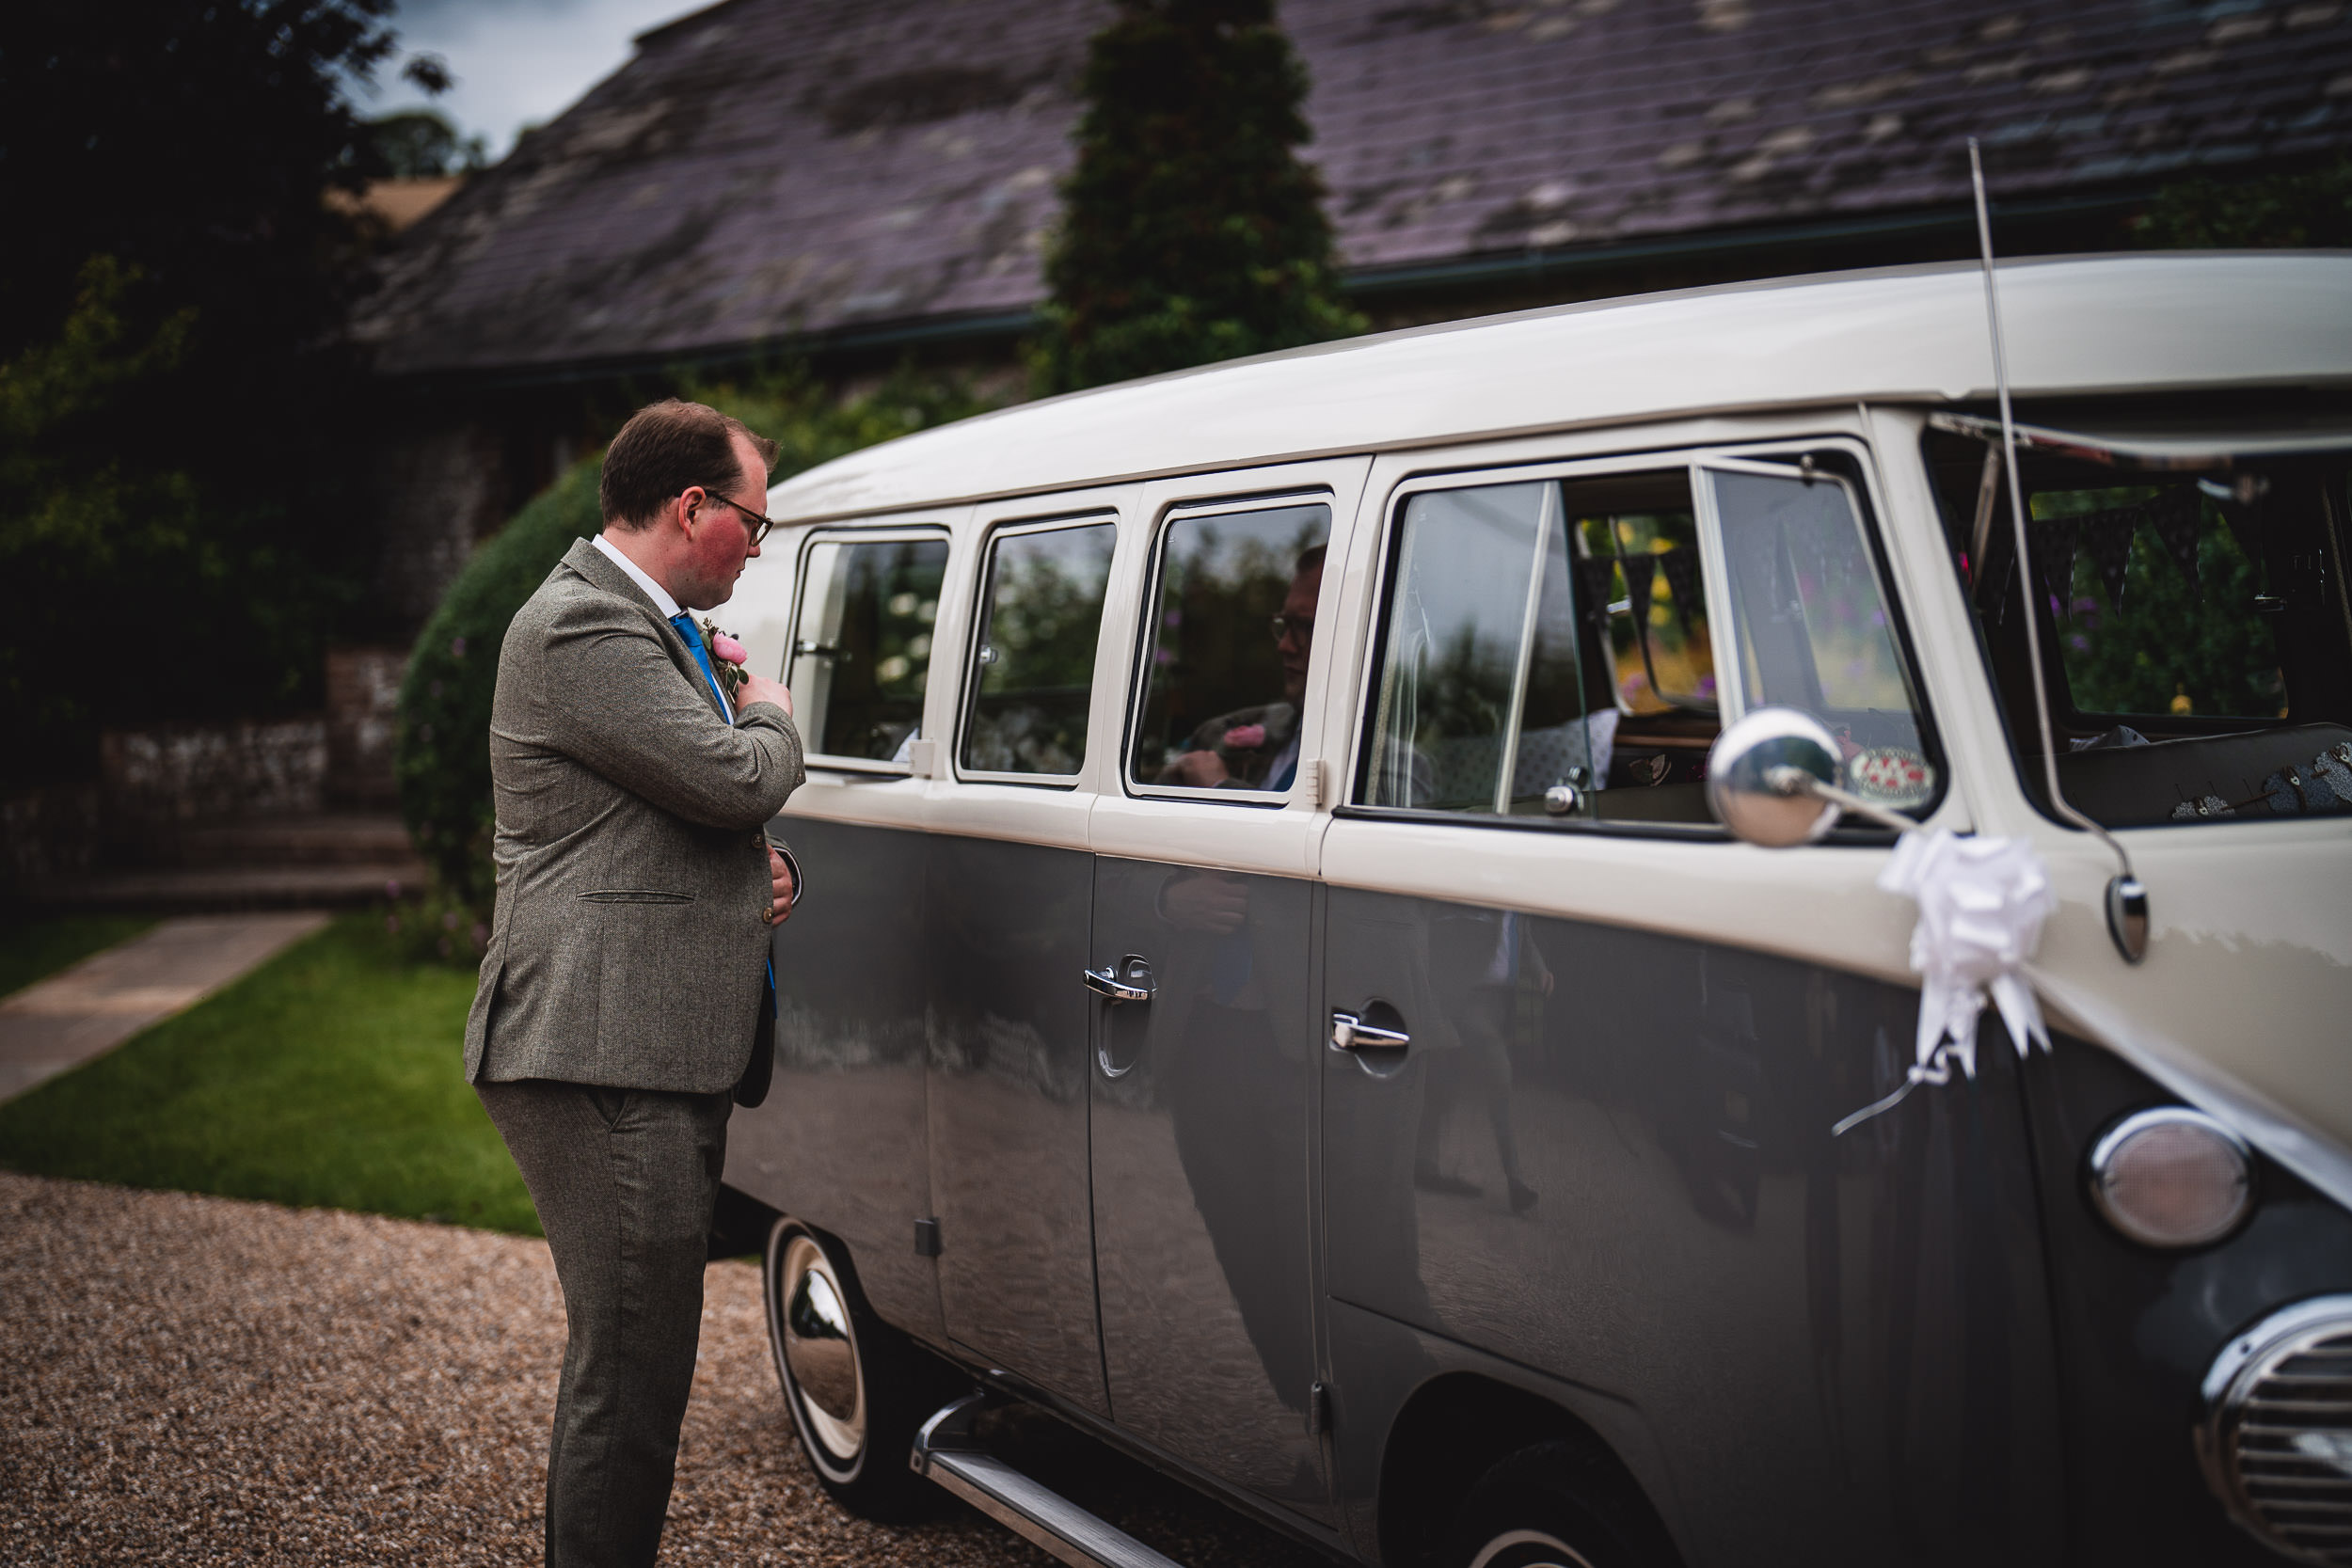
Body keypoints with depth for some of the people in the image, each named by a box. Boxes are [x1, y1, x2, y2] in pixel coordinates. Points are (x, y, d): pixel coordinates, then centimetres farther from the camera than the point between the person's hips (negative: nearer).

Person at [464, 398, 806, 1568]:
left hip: (658, 1062, 11)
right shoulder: (583, 628, -13)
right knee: (630, 1380, -7)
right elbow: (732, 774, -21)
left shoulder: (642, 624, 22)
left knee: (620, 1367, 19)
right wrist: (769, 715, 2)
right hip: (604, 1062, -11)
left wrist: (754, 861, 10)